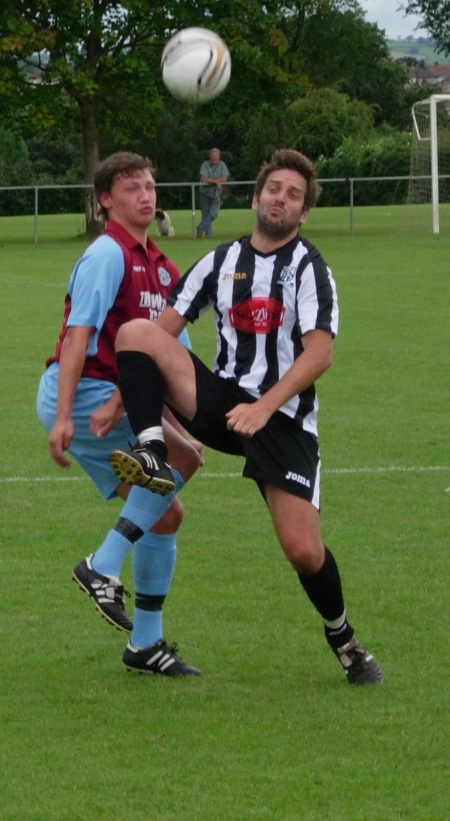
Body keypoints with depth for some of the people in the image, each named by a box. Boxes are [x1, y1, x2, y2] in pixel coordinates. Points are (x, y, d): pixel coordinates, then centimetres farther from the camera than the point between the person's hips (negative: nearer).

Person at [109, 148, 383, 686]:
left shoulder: (309, 267, -3)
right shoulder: (221, 262, 10)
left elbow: (319, 353, -16)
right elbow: (163, 331, 11)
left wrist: (264, 406, -28)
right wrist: (120, 399, 1)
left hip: (283, 417, -3)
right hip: (223, 401, 3)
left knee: (303, 551, -14)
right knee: (135, 334, -18)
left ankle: (341, 636, 16)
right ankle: (152, 454, -27)